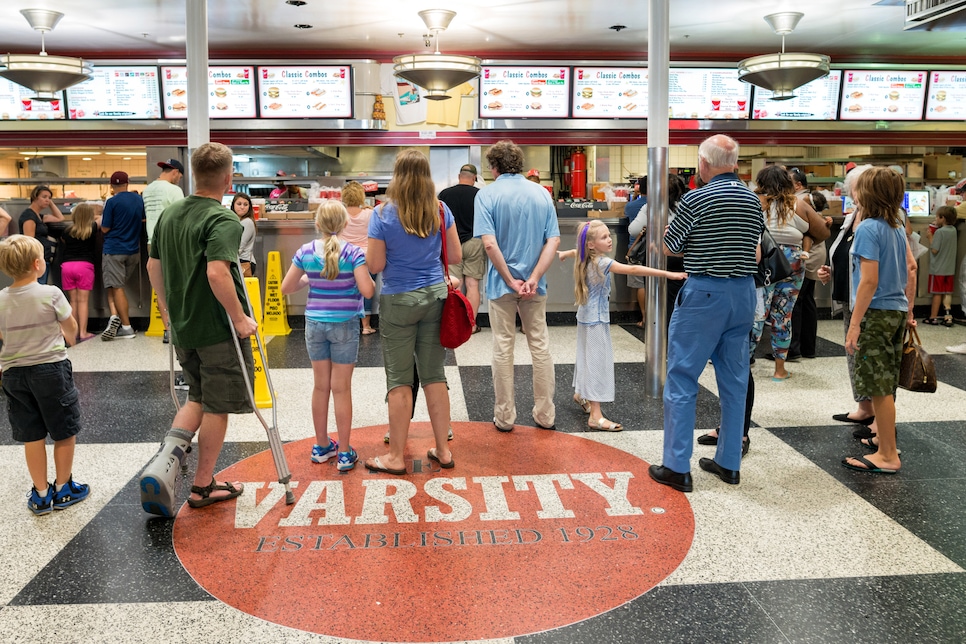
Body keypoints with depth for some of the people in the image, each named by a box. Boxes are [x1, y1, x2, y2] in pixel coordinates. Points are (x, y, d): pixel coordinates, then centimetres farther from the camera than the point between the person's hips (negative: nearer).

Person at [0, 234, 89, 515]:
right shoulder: (51, 294, -14)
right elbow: (71, 329, -1)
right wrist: (66, 336, 22)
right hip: (50, 368, -4)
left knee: (32, 437, 12)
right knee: (65, 431, 12)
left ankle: (41, 494, 21)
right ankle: (62, 488, 22)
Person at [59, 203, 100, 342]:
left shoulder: (68, 231, 8)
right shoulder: (92, 229, 1)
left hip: (67, 265, 3)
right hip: (85, 265, -3)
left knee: (73, 300, 8)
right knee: (83, 300, -2)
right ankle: (83, 332, -3)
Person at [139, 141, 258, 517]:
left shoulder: (169, 214, 8)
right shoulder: (223, 220, -17)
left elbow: (153, 266, 15)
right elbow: (217, 273, -30)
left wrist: (167, 310, 24)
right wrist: (240, 318, -21)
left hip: (181, 327, 7)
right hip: (219, 330, -7)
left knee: (198, 398, 22)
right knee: (217, 407, 7)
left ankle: (165, 461, 3)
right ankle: (203, 486, 18)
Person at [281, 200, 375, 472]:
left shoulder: (305, 252, -3)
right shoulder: (353, 253, -13)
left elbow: (286, 288, 2)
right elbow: (367, 291, -18)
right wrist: (369, 276, 2)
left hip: (315, 324, 3)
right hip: (344, 325, -3)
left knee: (321, 386, 14)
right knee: (341, 388, 4)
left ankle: (322, 446, 27)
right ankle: (344, 453, 12)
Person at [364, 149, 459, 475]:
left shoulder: (383, 214, -11)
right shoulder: (441, 211, 0)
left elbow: (375, 265, -9)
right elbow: (455, 256, 4)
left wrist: (365, 249, 10)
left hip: (399, 301, -3)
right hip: (435, 296, 4)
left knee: (400, 379, 4)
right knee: (434, 374, 10)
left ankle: (396, 456, 14)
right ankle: (443, 450, 18)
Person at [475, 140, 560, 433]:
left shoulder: (487, 194, -8)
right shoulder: (542, 193, 2)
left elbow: (490, 244, -19)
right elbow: (553, 241, -6)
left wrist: (511, 281, -12)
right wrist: (533, 279, -12)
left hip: (501, 284, -3)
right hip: (535, 285, 3)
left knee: (503, 348, 7)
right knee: (540, 346, 11)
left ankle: (505, 416, 16)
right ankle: (545, 414, 19)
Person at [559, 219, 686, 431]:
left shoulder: (587, 259, 2)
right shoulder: (602, 262, -24)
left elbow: (575, 251, 26)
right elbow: (633, 269, -32)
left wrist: (563, 253, 51)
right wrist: (668, 274, -36)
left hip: (587, 317, 10)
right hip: (596, 319, -10)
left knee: (587, 357, 24)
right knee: (597, 362, -10)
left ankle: (580, 394, 43)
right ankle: (595, 416, -10)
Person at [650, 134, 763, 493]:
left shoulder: (697, 199, -12)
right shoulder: (753, 201, 8)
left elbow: (668, 247, -4)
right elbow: (753, 249, 15)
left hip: (704, 294, -7)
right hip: (744, 293, 7)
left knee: (681, 380, 1)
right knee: (734, 381, 12)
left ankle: (677, 467, 3)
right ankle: (729, 463, 21)